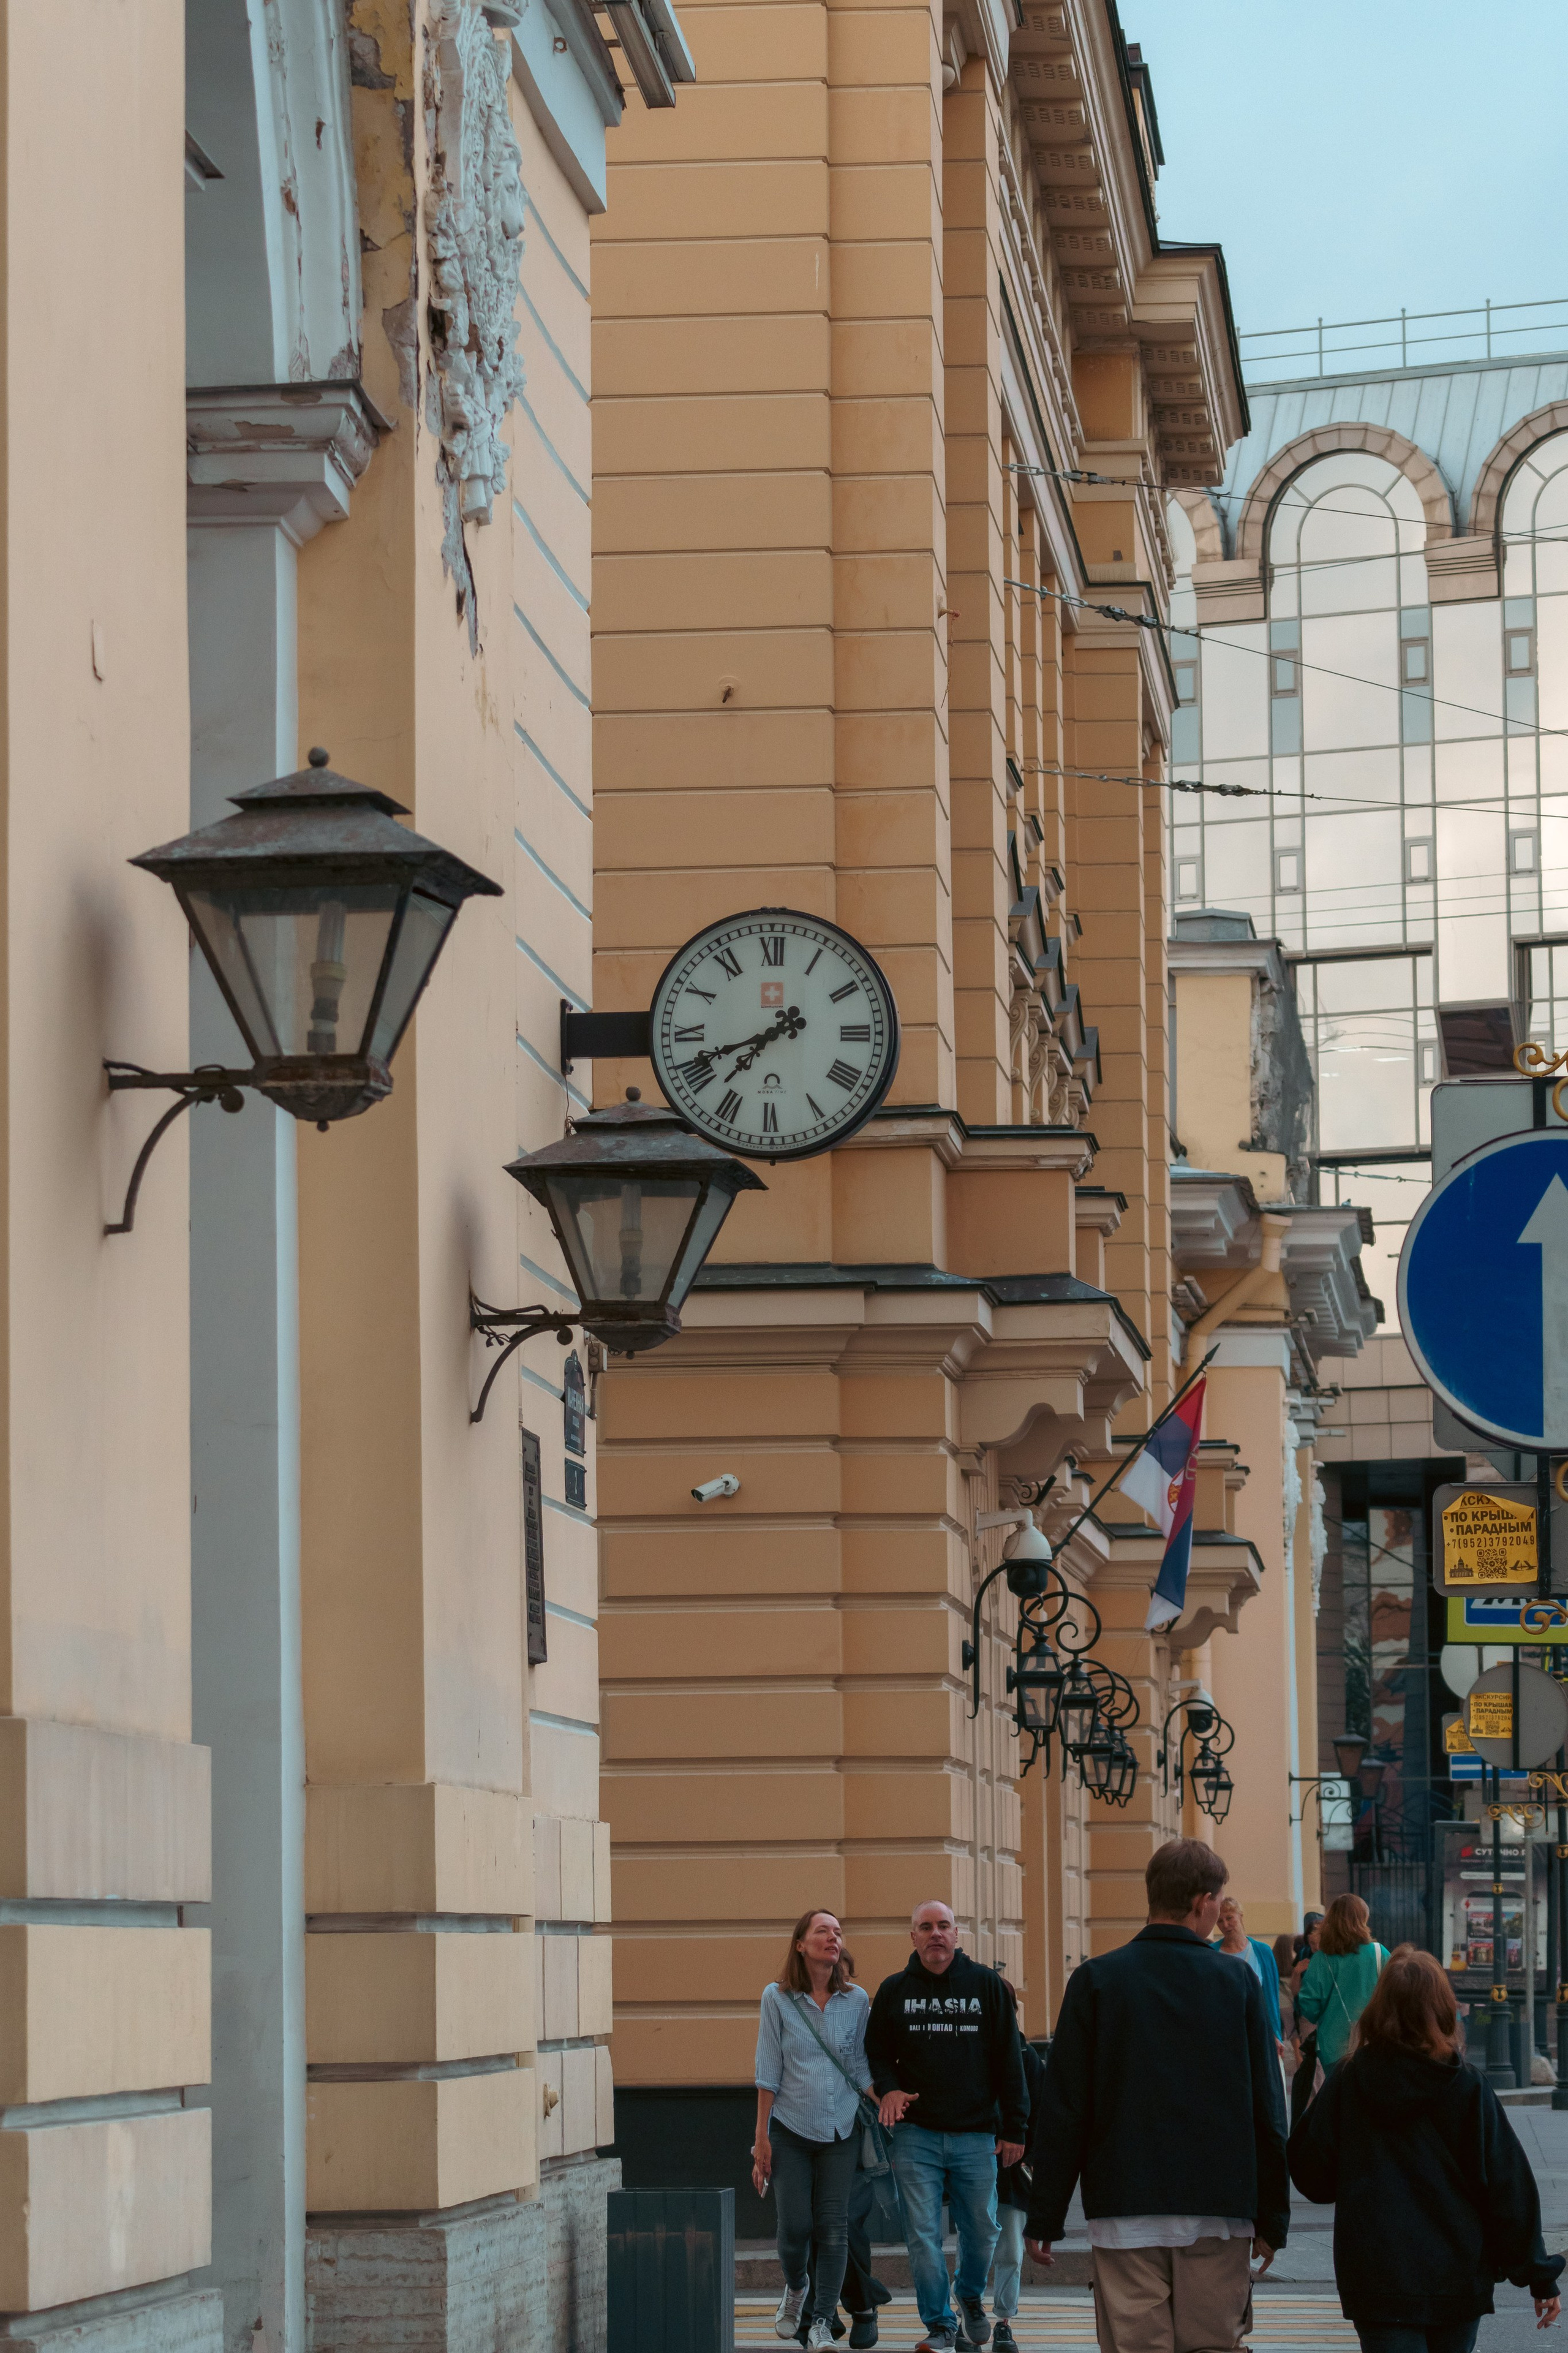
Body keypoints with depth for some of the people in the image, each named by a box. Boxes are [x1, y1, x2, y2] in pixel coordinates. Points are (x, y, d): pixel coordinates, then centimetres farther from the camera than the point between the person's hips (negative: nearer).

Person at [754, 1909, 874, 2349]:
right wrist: (761, 2137, -3)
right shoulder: (778, 1998, -1)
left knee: (833, 2226, -3)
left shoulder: (856, 2000, 4)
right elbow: (768, 2073, -1)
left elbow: (860, 2066, 9)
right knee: (795, 2226, -4)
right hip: (791, 2129, -1)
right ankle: (795, 2288, 28)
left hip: (841, 2130, 1)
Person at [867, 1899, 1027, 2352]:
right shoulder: (894, 1991, 7)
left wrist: (1013, 2127, 1)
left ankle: (971, 2298, 34)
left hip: (976, 2135, 0)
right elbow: (876, 2052, 15)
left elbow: (1008, 2060, 5)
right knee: (923, 2234, -4)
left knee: (981, 2231, 7)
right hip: (916, 2134, 0)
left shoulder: (987, 1986, 5)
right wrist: (888, 2087, -7)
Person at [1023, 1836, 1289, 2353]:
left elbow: (1063, 2110, -1)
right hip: (1220, 2213, 1)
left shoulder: (1096, 1980, 0)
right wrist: (1272, 2219, 11)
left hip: (1125, 2213, -1)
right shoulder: (1237, 1983, 2)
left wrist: (1045, 2217, 4)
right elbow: (1267, 2112, 4)